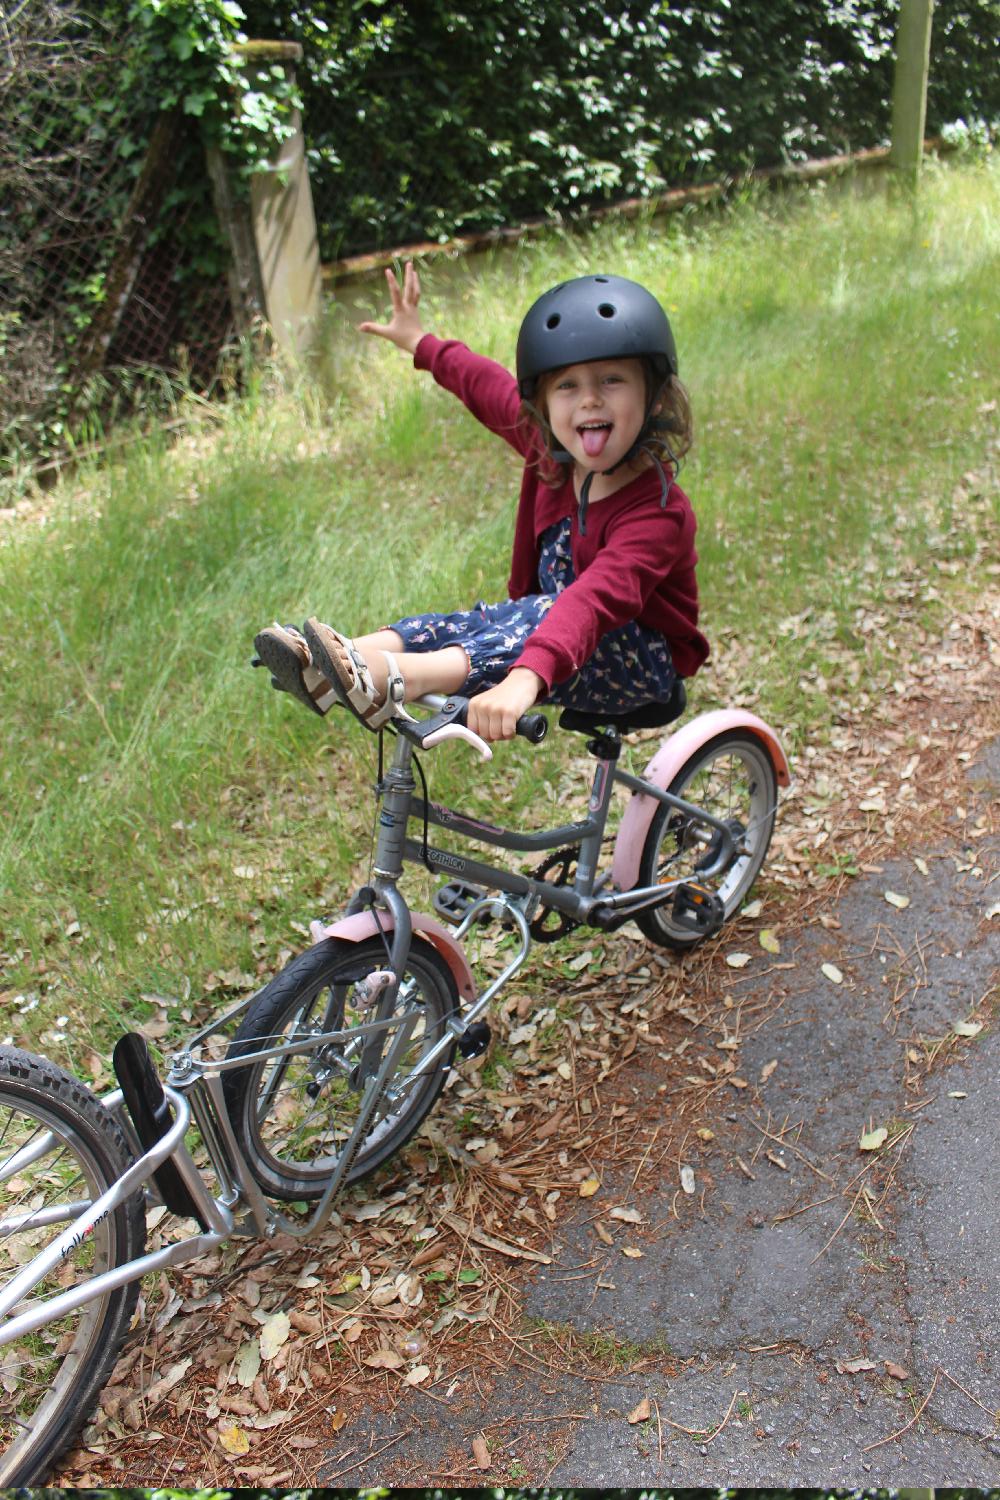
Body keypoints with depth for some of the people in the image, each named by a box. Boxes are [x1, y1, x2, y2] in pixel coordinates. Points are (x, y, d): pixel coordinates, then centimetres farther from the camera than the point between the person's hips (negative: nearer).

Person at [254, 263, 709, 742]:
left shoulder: (658, 510, -30)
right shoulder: (551, 452, -5)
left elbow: (600, 598, -48)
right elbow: (489, 387, 14)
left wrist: (526, 678, -65)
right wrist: (420, 342, 29)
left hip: (642, 662, -8)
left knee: (545, 616, -36)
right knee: (460, 625, -18)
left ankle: (392, 681, -55)